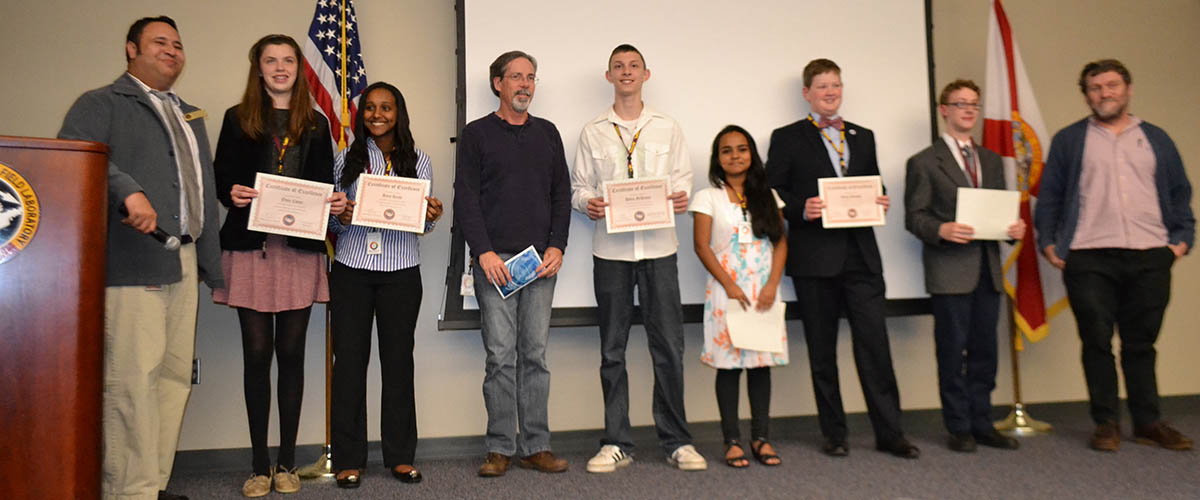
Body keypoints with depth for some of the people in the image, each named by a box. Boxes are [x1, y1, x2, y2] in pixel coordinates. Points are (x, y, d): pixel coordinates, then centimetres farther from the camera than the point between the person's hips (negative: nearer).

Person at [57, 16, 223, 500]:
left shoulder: (191, 115, 26)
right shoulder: (102, 103, 6)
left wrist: (211, 263, 18)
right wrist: (127, 190, -27)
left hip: (184, 261, 7)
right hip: (133, 260, -7)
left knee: (175, 375, 6)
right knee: (132, 378, -9)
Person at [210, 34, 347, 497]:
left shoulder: (316, 124, 14)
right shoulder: (238, 119, 10)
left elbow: (325, 184, 13)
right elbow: (220, 177, 7)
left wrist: (337, 202, -8)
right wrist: (232, 193, -15)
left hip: (300, 249, 1)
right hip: (250, 246, -1)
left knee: (291, 352, 3)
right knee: (257, 351, 0)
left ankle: (287, 462, 13)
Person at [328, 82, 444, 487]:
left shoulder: (418, 161, 8)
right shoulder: (347, 160, 8)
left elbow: (423, 222, 8)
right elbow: (332, 220, 9)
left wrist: (432, 217, -14)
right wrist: (341, 218, -12)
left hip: (401, 271, 0)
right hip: (351, 270, 0)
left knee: (398, 359, 5)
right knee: (349, 359, 2)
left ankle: (400, 455, 16)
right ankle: (348, 458, 12)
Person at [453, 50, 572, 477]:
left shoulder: (548, 133, 16)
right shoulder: (477, 134, 6)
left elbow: (562, 194, 13)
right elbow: (465, 198, -1)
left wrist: (557, 247, 0)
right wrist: (484, 251, -12)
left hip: (541, 261, 3)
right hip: (495, 259, -3)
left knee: (535, 354, 5)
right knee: (500, 356, -2)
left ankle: (536, 446, 12)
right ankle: (500, 449, 7)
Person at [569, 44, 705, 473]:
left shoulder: (667, 128, 11)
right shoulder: (592, 132, 10)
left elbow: (682, 177, 10)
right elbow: (578, 186, 9)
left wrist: (681, 197, -11)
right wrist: (588, 203, -12)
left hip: (658, 246, 0)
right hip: (610, 248, 0)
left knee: (668, 345, 0)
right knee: (612, 349, 5)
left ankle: (676, 441, 13)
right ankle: (616, 444, 15)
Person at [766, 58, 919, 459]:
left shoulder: (863, 137, 18)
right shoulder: (787, 138, 5)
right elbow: (772, 193, -1)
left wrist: (880, 203, -1)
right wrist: (802, 209, -17)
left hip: (860, 253, 3)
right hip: (814, 257, -3)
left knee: (875, 343, 0)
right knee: (822, 350, 5)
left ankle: (889, 433, 10)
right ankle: (833, 434, 16)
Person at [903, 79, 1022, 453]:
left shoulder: (992, 161, 20)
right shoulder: (924, 162, 1)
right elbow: (914, 217, -5)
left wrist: (1014, 226, -1)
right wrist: (941, 230, -23)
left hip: (987, 268, 6)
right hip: (950, 270, -6)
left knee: (984, 351, 10)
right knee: (953, 352, -1)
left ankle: (982, 424, 20)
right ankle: (959, 428, 9)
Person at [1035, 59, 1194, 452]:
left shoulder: (1156, 139, 16)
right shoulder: (1068, 140, 8)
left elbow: (1179, 192, 16)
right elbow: (1049, 196, 6)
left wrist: (1182, 237, 5)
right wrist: (1048, 242, -2)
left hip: (1149, 258, 2)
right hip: (1090, 259, -2)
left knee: (1141, 344, 9)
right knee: (1097, 342, 0)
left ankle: (1148, 423, 18)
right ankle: (1106, 424, 10)